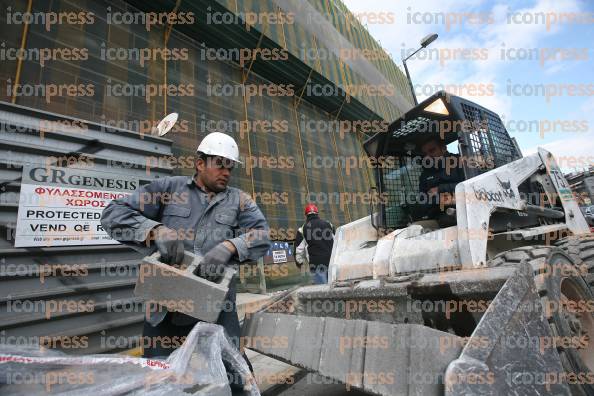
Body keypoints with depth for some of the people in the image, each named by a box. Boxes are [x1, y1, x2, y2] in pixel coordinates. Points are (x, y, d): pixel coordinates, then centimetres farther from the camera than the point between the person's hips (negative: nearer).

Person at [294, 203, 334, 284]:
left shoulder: (303, 229, 2)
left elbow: (299, 249, 3)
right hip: (332, 262, 3)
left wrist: (300, 262, 17)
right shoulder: (329, 225, 11)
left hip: (316, 264, -3)